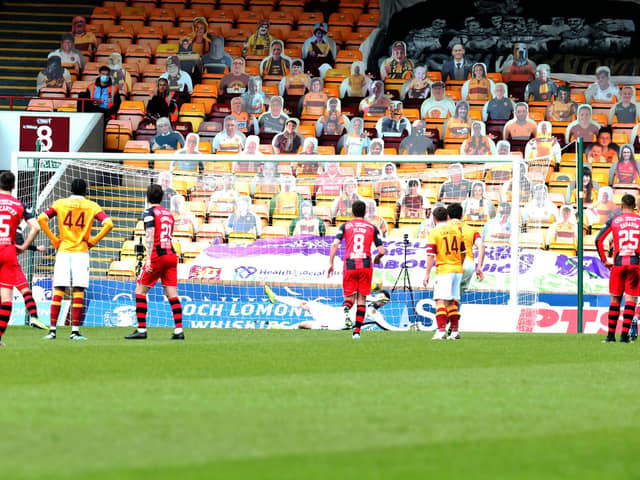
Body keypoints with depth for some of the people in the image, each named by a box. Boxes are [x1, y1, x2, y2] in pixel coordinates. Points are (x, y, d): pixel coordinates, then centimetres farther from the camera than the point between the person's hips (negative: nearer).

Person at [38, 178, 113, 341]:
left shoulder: (60, 203, 6)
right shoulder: (92, 206, 3)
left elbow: (42, 219, -5)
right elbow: (108, 224, -8)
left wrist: (54, 239, 1)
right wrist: (93, 241, 0)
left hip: (63, 251, 1)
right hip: (81, 252, -1)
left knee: (58, 291, 2)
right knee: (78, 292, 1)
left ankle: (52, 330, -3)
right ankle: (75, 330, -2)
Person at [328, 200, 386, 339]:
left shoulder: (346, 226, 7)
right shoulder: (372, 228, 8)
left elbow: (335, 244, -6)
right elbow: (382, 251, 3)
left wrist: (330, 263, -1)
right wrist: (377, 258, 25)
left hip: (350, 265, 0)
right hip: (366, 265, 0)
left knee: (349, 297, 8)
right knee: (362, 298, 8)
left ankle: (346, 310, -28)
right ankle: (357, 330, 1)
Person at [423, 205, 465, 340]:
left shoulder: (434, 232, -5)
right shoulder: (456, 229, 11)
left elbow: (431, 255, -11)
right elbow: (463, 252, 17)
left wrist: (427, 273, -9)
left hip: (443, 270, -6)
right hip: (457, 269, 6)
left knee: (441, 301, -9)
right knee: (452, 302, 14)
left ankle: (441, 331, -21)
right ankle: (455, 332, 15)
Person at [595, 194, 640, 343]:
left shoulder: (613, 221, 5)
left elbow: (599, 240, 1)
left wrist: (604, 260, 9)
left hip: (618, 264, 0)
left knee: (615, 299, 9)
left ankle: (611, 334, 10)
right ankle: (624, 334, -7)